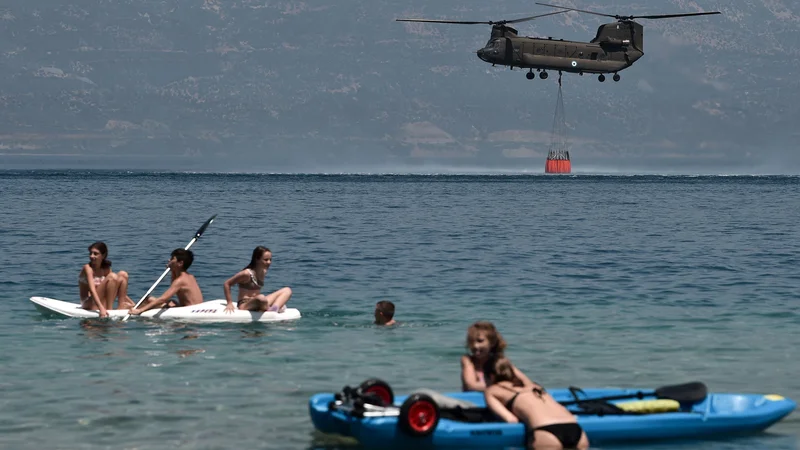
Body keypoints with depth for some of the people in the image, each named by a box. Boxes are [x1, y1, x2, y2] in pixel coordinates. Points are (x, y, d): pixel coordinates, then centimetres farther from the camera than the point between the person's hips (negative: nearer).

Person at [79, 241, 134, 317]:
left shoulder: (106, 269, 7)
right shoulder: (88, 268, -13)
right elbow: (92, 290, -27)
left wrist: (132, 304, 0)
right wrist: (101, 308, -40)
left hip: (103, 304, 7)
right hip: (89, 306, -7)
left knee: (123, 274, -1)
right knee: (112, 277, -23)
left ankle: (121, 307, -12)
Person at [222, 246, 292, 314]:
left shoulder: (263, 272, 7)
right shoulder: (247, 274, -17)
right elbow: (226, 284, -13)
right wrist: (229, 303, -13)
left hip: (257, 303, 9)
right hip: (245, 306, -9)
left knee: (287, 290, 2)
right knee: (261, 298, -43)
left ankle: (275, 308, -25)